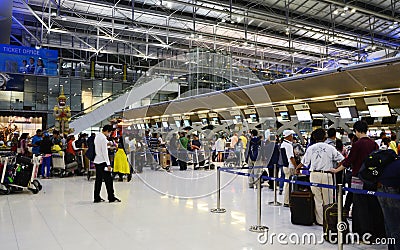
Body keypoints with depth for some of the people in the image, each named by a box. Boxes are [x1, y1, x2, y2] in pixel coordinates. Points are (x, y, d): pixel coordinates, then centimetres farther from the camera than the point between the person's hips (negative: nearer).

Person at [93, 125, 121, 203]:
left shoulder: (97, 136, 12)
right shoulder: (103, 138, -15)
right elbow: (104, 152, -18)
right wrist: (108, 164, -17)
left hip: (97, 161, 9)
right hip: (102, 162, -9)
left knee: (98, 180, 11)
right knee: (108, 180, -2)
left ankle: (97, 198, 14)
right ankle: (111, 198, 3)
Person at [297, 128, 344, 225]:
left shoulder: (310, 148, 5)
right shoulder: (330, 148, 0)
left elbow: (304, 162, 14)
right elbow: (341, 159, 2)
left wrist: (297, 168, 32)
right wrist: (337, 168, 16)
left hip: (314, 174, 2)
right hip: (326, 174, -1)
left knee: (317, 199, 7)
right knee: (327, 199, 7)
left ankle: (320, 220, 11)